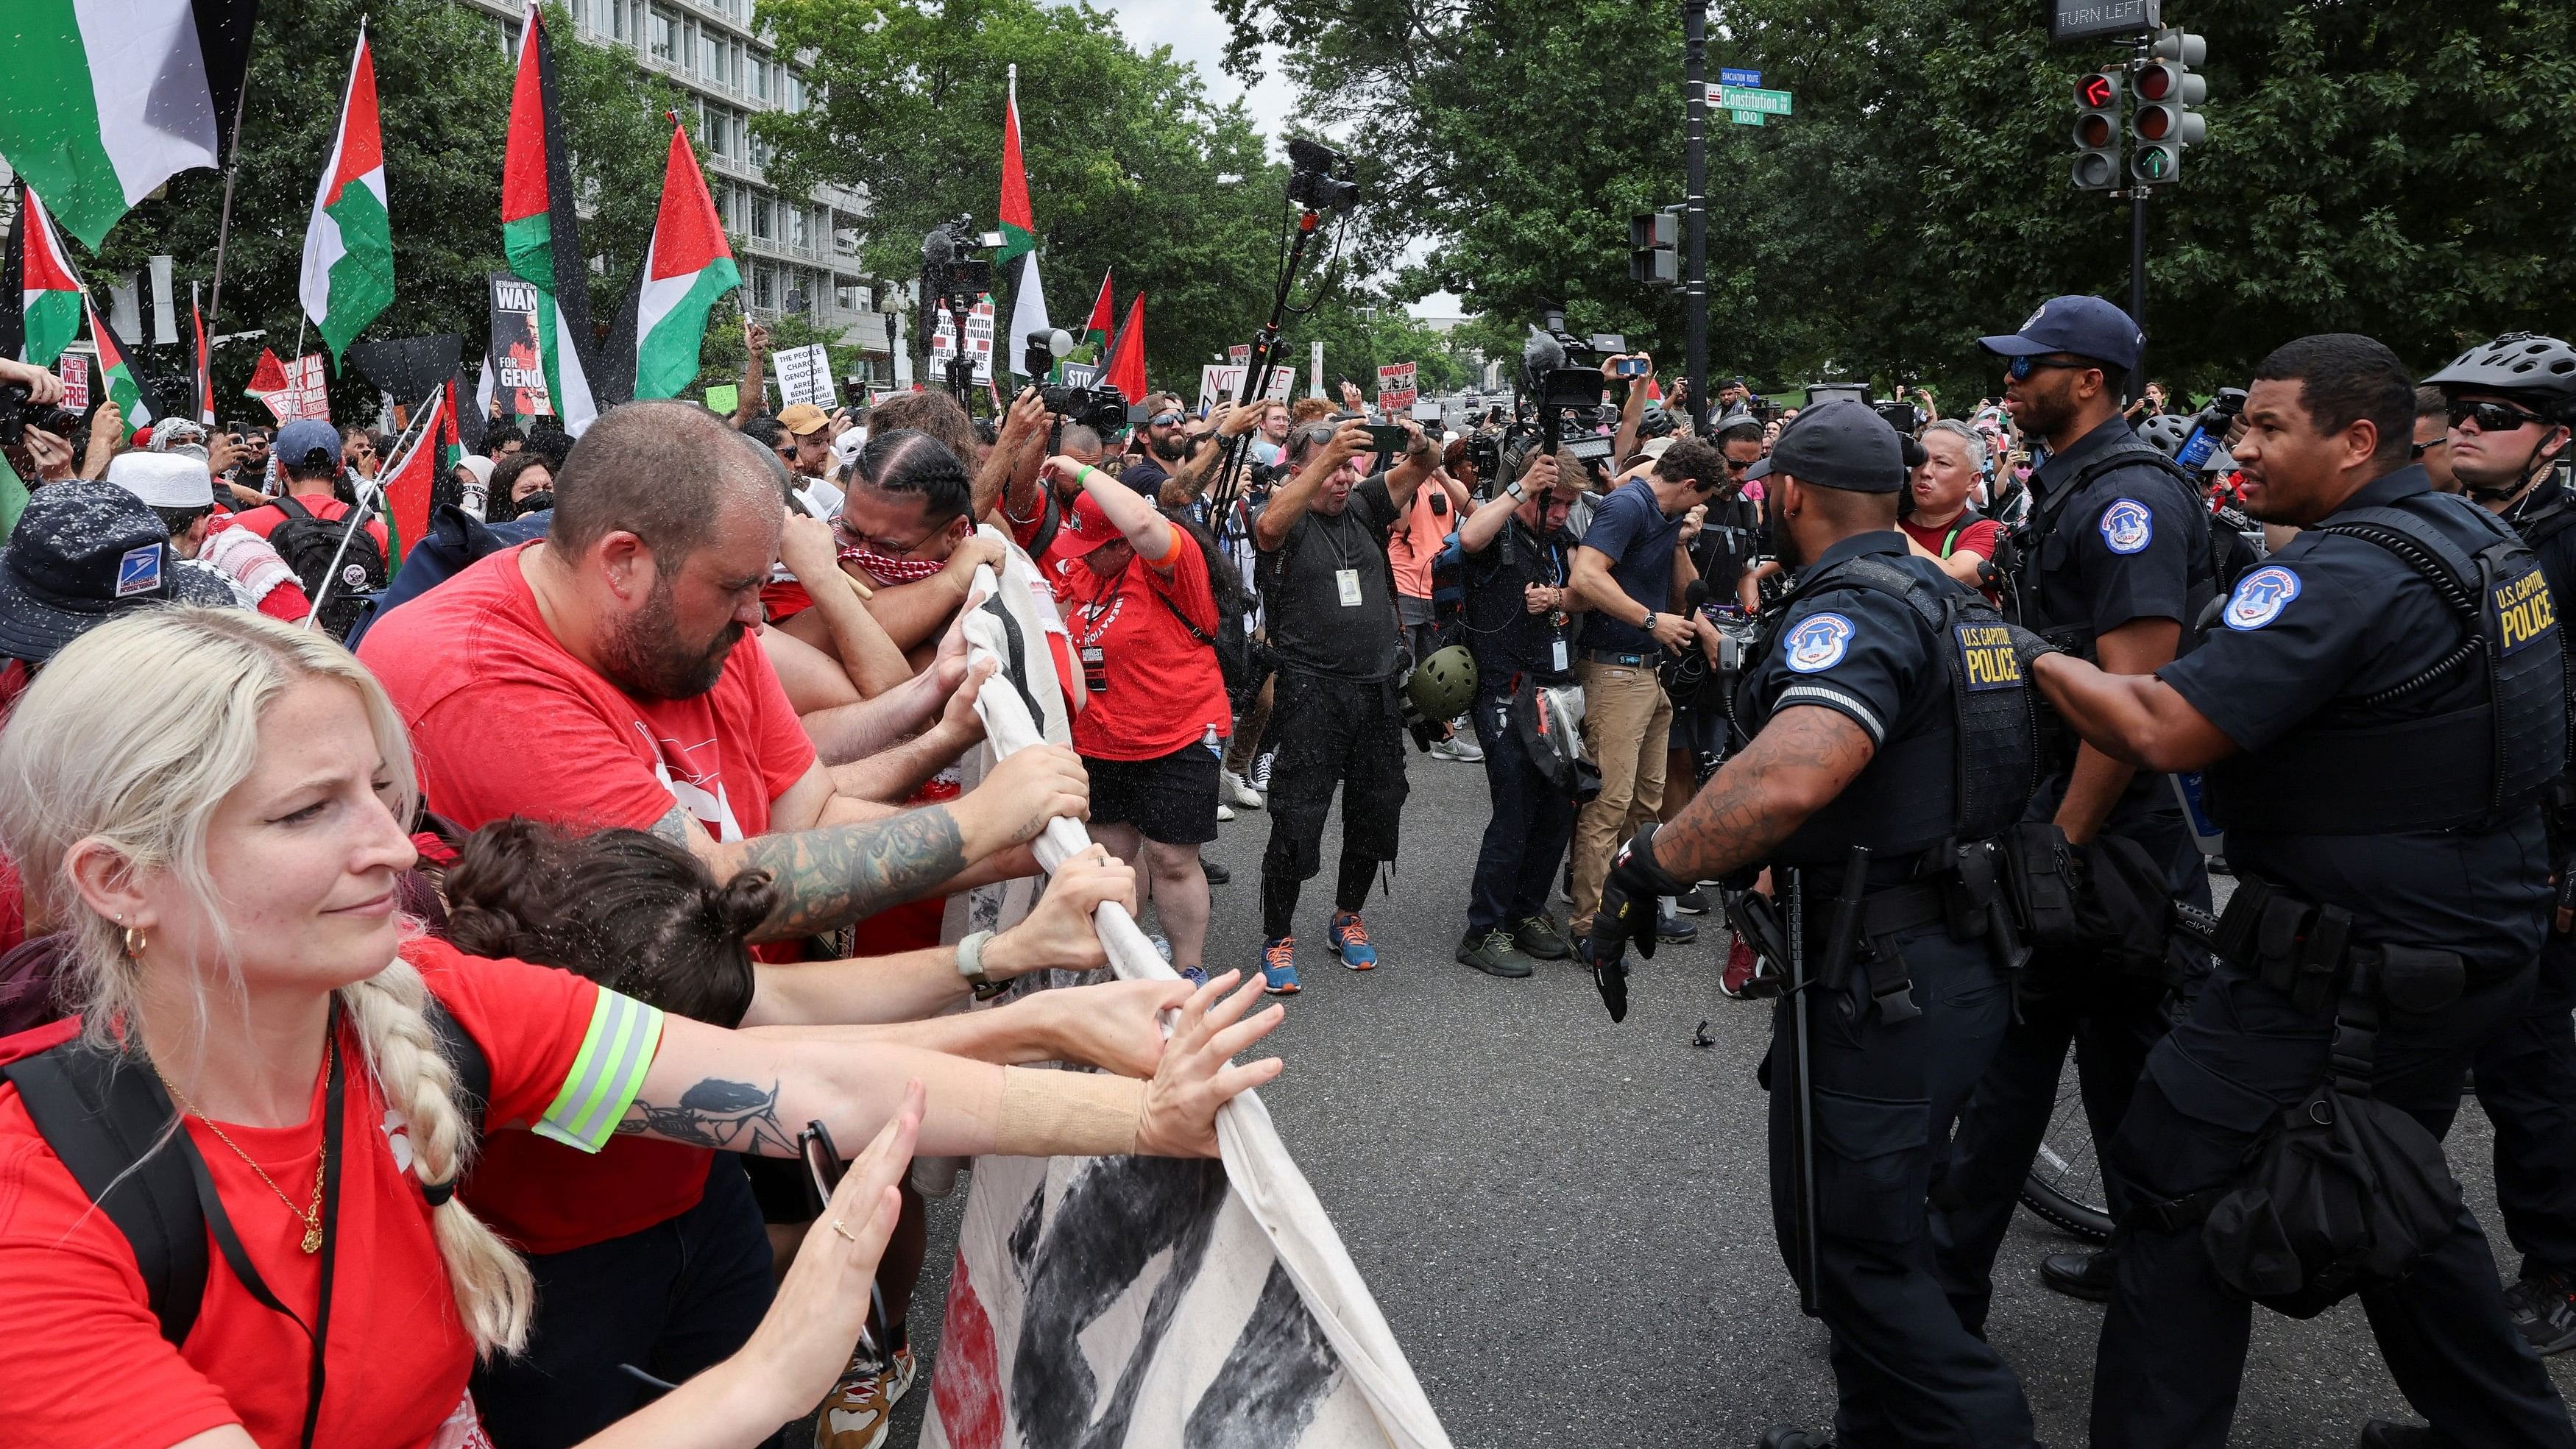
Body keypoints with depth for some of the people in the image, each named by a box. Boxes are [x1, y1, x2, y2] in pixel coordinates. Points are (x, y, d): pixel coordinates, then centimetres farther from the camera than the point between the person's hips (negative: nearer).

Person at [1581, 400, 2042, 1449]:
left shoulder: (1853, 609, -20)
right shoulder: (1948, 599, 12)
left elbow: (1790, 777, -40)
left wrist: (1644, 867, -30)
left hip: (1880, 987, -10)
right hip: (1963, 958, 10)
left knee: (1851, 1248, 4)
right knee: (1871, 1224, 24)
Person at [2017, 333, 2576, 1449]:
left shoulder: (2344, 573, -22)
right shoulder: (2470, 531, 8)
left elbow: (2162, 732, -29)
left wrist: (2036, 656, -17)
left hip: (2360, 970, -10)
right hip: (2484, 936, 10)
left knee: (2178, 1186, -1)